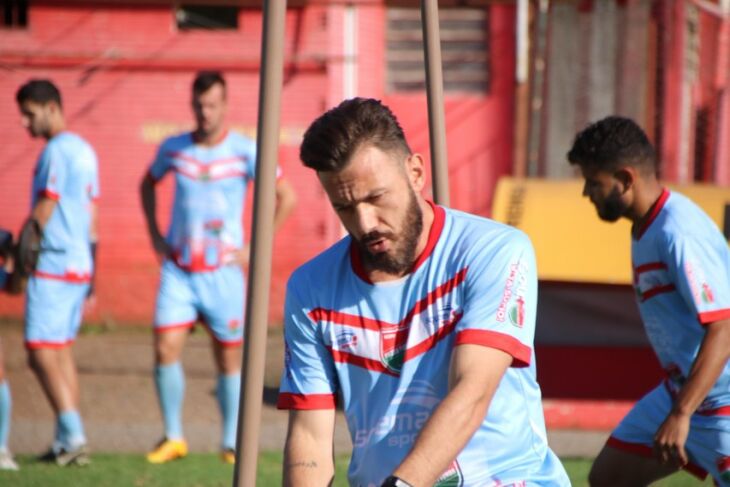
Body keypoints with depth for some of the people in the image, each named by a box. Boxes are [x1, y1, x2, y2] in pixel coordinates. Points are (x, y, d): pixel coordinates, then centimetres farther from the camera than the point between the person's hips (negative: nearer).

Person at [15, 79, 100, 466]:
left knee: (42, 353, -10)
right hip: (80, 264, 9)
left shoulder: (56, 152, -13)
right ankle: (67, 442, 8)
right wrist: (91, 279, 23)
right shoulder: (84, 151, 16)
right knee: (61, 351, 11)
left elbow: (42, 213, -15)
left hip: (52, 264, -9)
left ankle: (73, 436, -18)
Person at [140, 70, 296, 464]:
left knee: (228, 358, 5)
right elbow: (148, 184, 24)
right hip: (178, 270, 2)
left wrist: (255, 249, -3)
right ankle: (173, 437, 3)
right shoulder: (173, 149, 4)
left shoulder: (245, 151, -5)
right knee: (165, 350, -10)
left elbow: (286, 197, 0)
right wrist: (155, 236, 13)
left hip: (224, 270, -2)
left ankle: (231, 442, 16)